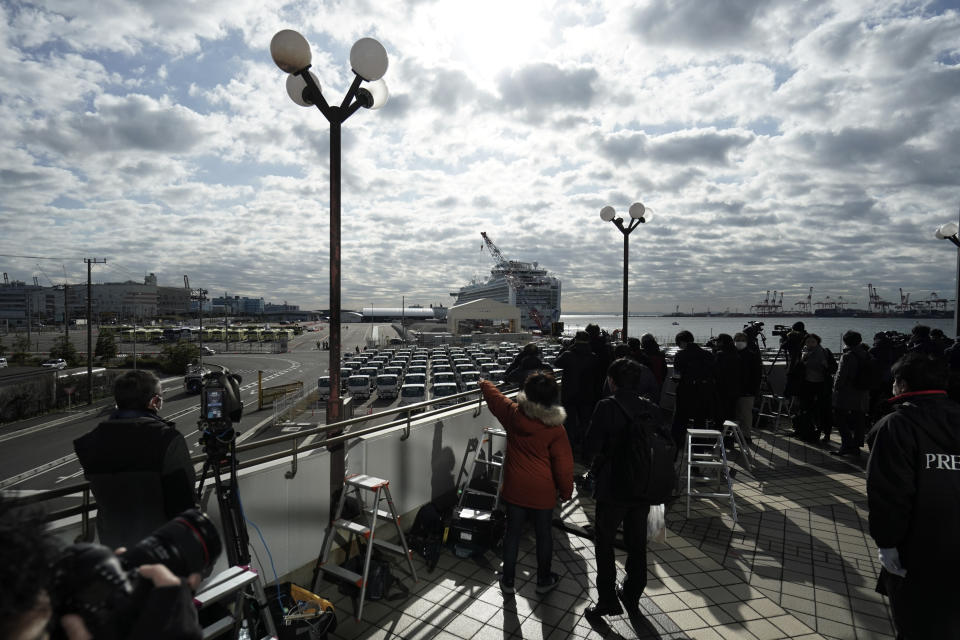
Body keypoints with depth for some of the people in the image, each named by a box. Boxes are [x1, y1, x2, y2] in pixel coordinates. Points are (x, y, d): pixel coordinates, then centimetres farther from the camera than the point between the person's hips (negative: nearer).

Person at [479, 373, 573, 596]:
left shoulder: (513, 414, -13)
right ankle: (544, 580, 35)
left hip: (514, 488, 2)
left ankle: (508, 580, 30)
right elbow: (563, 464, -13)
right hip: (543, 492, -2)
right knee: (543, 534, 17)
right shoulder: (555, 429, -20)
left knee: (513, 531, 16)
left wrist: (484, 383, 29)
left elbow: (492, 395, 7)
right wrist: (566, 491, 3)